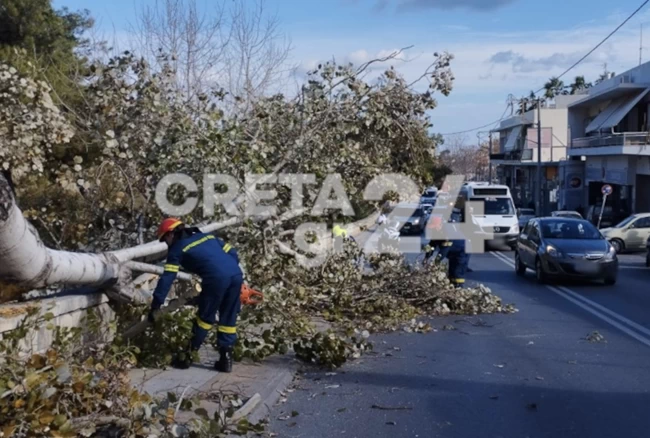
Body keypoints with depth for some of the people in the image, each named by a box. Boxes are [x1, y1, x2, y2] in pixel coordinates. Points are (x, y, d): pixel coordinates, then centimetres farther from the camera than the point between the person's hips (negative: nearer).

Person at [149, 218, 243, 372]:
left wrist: (156, 305, 8)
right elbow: (232, 252, 25)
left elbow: (167, 278, 6)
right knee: (228, 319, 16)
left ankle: (188, 356, 22)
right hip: (237, 274, 5)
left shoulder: (177, 249, 13)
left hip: (216, 278, -5)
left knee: (205, 317, 12)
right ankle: (225, 359, 18)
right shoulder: (207, 236, 30)